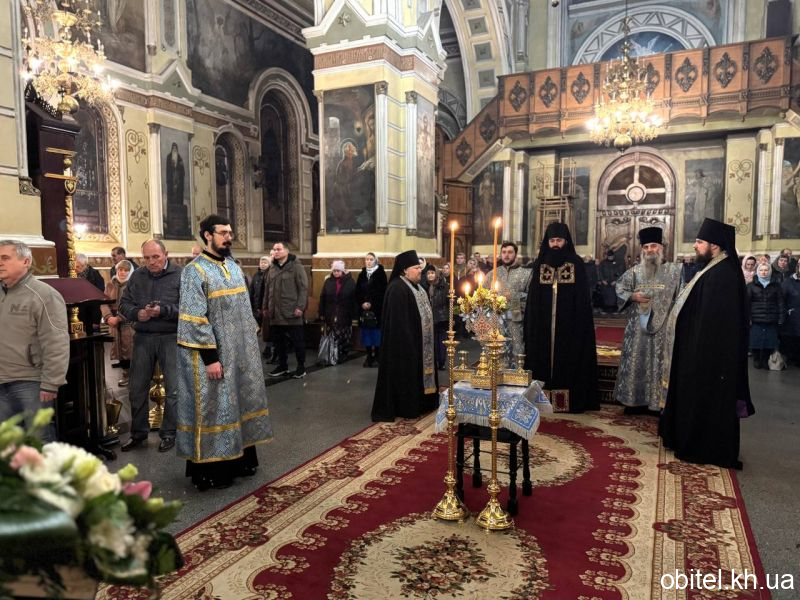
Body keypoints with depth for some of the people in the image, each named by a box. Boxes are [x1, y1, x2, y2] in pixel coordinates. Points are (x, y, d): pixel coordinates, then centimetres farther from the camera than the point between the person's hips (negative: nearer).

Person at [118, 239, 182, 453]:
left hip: (170, 337, -4)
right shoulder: (137, 276, 8)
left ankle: (169, 433, 19)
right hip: (142, 337, 5)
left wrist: (163, 311, -25)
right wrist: (137, 313, -11)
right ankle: (138, 433, 28)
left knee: (173, 389, 3)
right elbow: (124, 303, 9)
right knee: (137, 389, 12)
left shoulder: (180, 275, -7)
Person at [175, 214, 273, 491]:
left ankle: (239, 456, 29)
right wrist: (210, 357, -20)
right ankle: (210, 469, 14)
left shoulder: (234, 266, 10)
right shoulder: (195, 271, -12)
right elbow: (195, 320, -17)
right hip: (214, 354, -7)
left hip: (240, 352, 7)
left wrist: (250, 343, 13)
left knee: (238, 402, 15)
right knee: (212, 406, 2)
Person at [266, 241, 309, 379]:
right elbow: (268, 289, 19)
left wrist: (300, 307, -17)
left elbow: (303, 288, -12)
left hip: (292, 312, -6)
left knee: (297, 341, 2)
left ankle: (301, 367, 14)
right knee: (279, 341, 13)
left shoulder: (296, 266, -7)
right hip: (275, 313, 6)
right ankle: (282, 366, 26)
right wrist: (266, 306, 14)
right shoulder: (272, 268, 13)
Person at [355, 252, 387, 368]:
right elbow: (357, 291, 9)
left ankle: (377, 357, 4)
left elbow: (382, 291, -8)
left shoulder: (380, 273, -2)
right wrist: (362, 303, -7)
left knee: (376, 333, -3)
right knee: (366, 332, 5)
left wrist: (371, 303, -14)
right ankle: (369, 356, 12)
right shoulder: (362, 274, 11)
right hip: (364, 309, 4)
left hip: (377, 308, -4)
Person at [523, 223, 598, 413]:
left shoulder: (576, 263, 0)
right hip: (543, 324, 2)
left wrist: (579, 323, -10)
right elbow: (532, 297, 5)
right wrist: (531, 323, -2)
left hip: (569, 323, -2)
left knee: (568, 360, 1)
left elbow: (582, 297, -2)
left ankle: (571, 400, 9)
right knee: (543, 359, 5)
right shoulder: (539, 264, 7)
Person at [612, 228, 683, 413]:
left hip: (662, 325, -2)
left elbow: (680, 297, 2)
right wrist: (633, 296, -8)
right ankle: (635, 400, 15)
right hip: (638, 325, 2)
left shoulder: (673, 270, 0)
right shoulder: (635, 271, 5)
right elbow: (619, 288, 11)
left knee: (659, 363, 2)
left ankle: (657, 402, 11)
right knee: (636, 361, 5)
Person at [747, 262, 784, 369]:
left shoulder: (776, 285, 8)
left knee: (769, 341, 2)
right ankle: (756, 359, 17)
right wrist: (748, 318, -6)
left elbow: (780, 302, 6)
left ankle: (765, 360, 16)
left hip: (771, 320, 1)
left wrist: (780, 318, 0)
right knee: (756, 340, 1)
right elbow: (747, 302, 1)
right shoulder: (751, 285, 4)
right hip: (756, 319, -1)